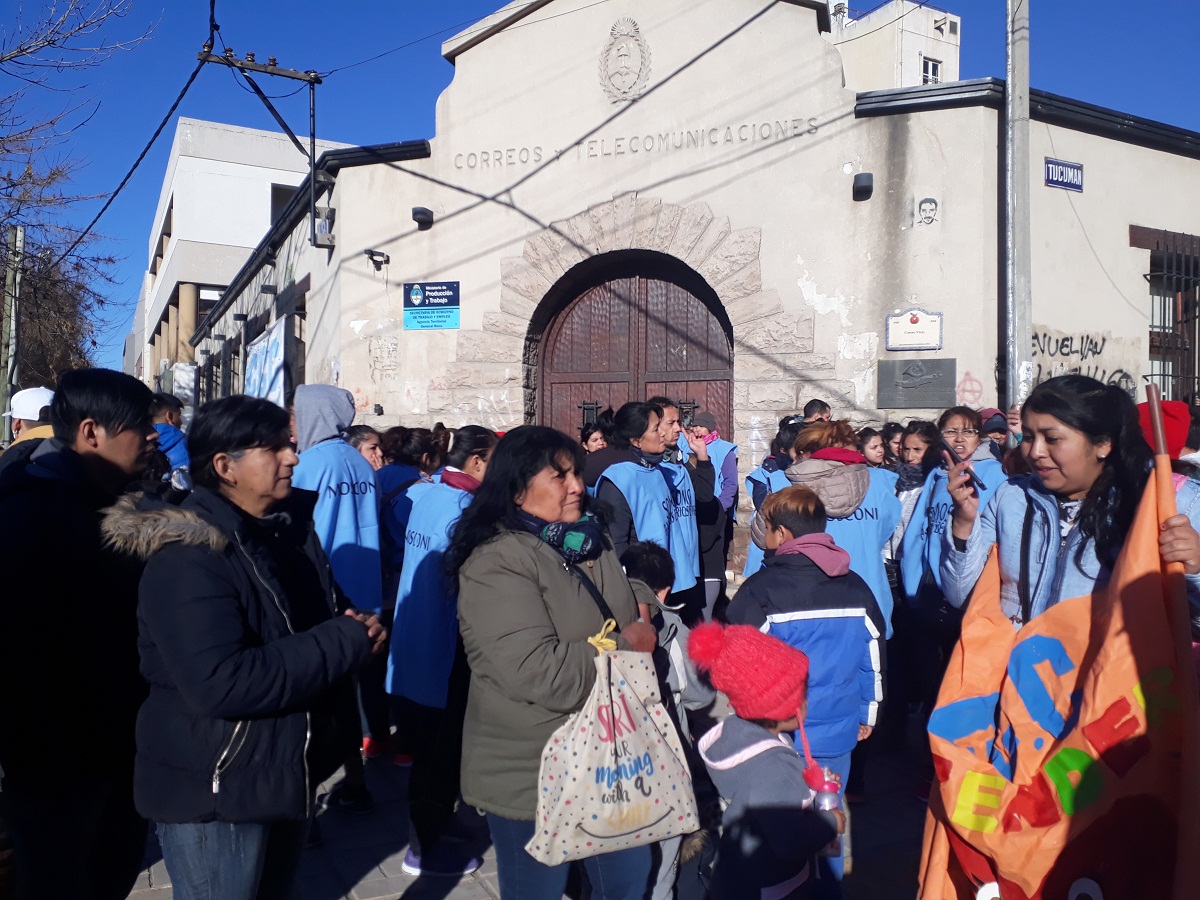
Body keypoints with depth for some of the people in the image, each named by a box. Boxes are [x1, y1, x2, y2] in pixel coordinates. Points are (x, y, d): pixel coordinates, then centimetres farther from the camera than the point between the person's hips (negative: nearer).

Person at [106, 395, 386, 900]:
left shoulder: (291, 528, 4)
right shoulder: (188, 558, -24)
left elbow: (323, 616, 16)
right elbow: (219, 684, -34)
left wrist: (357, 629, -10)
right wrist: (345, 642, -28)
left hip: (287, 775, 9)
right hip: (216, 794, -8)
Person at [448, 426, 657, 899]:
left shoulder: (589, 542, 5)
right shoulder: (496, 564, -20)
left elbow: (627, 622, 19)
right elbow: (538, 673, -30)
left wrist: (643, 632, -2)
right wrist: (624, 647, -18)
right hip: (532, 777, -7)